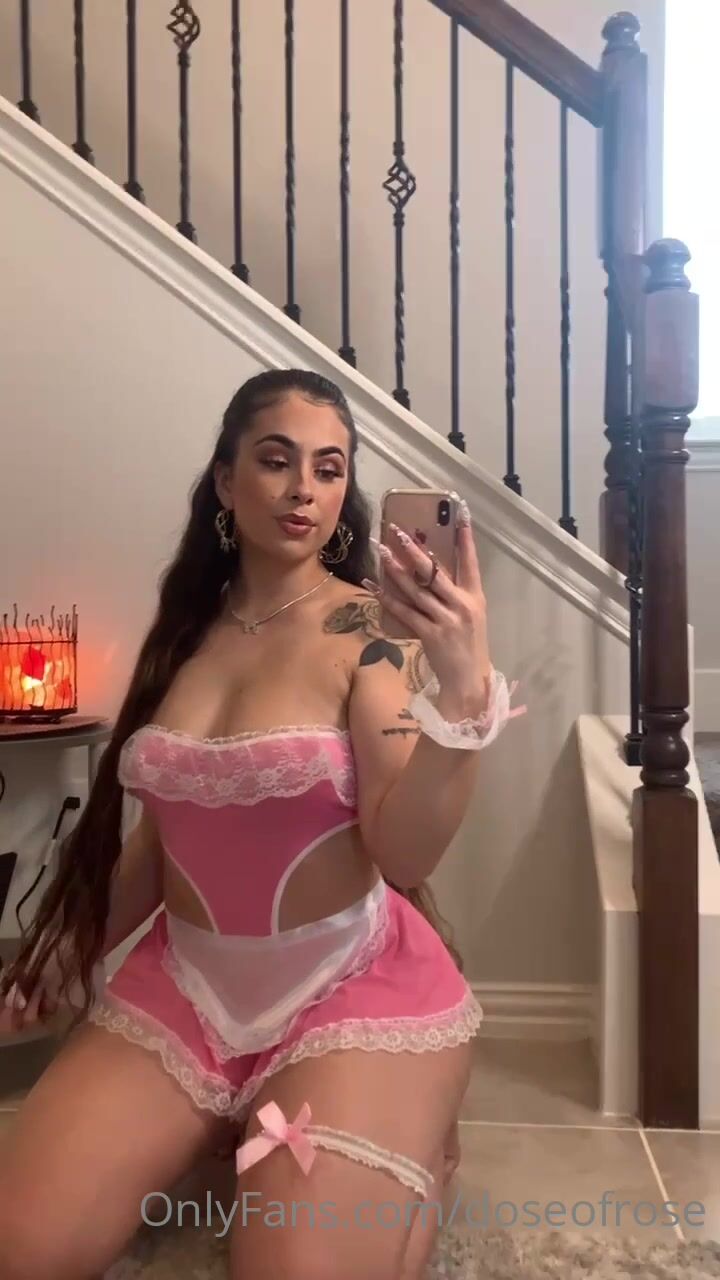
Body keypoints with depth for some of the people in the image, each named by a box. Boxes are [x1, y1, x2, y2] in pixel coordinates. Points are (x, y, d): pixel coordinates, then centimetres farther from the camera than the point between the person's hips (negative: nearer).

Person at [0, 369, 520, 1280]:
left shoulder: (372, 627, -10)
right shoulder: (187, 629, 5)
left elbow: (405, 852, -20)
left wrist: (463, 690, -36)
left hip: (353, 985, -4)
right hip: (180, 982, 4)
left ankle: (408, 1139, 8)